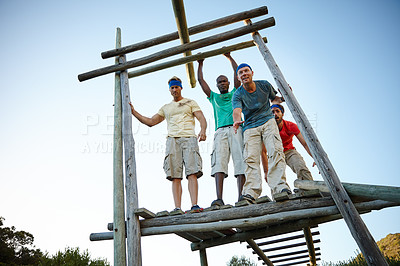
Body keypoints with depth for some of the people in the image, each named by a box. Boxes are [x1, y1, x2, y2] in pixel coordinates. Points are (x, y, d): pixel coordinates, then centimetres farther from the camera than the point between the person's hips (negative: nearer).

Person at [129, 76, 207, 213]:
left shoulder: (190, 103, 19)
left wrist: (203, 130, -17)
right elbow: (150, 122, 29)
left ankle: (194, 205, -22)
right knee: (175, 176, -9)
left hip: (189, 138, -2)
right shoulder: (166, 108, 29)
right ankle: (177, 208, -13)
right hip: (172, 139, 3)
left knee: (192, 173, -17)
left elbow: (202, 119, 5)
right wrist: (133, 111, 23)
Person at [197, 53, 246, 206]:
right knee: (219, 163, -17)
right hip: (220, 131, 1)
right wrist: (200, 64, 36)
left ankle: (241, 197, -16)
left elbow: (237, 73, 22)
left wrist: (229, 57, 29)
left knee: (240, 163, -13)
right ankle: (219, 199, -27)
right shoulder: (214, 97, 30)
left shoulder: (235, 93, 27)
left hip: (236, 129, 0)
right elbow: (201, 80, 30)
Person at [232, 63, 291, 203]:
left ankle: (280, 187, -25)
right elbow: (237, 111, -22)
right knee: (251, 158, -16)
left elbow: (274, 99, 22)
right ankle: (250, 193, -24)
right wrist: (237, 121, -45)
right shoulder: (238, 95, -3)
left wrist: (282, 98, -1)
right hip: (250, 127, -1)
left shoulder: (264, 85, 5)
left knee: (276, 151, -20)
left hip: (267, 121, 1)